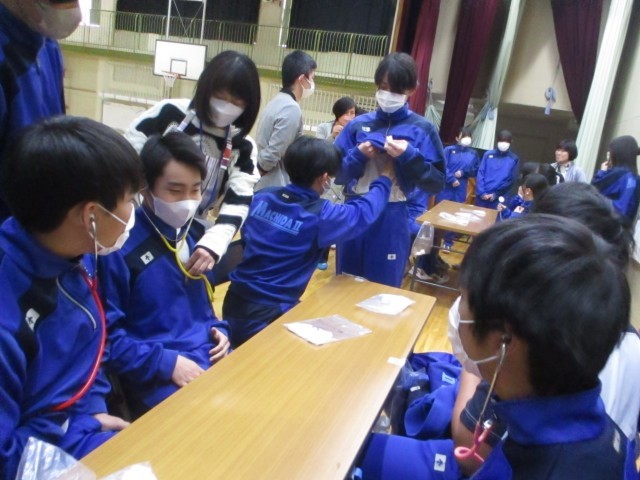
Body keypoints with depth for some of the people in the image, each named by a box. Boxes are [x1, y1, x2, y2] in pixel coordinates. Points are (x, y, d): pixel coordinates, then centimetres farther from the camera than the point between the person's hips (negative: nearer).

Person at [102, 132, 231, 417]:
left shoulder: (195, 234, 8)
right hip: (157, 379, -6)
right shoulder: (120, 245, -14)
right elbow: (106, 334, -12)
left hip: (213, 360, 7)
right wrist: (166, 362, -17)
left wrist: (218, 330, 3)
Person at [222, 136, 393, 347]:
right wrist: (384, 179, 18)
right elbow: (363, 212, 1)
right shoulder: (319, 215, -16)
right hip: (268, 314, -6)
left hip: (235, 303, 6)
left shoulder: (262, 197, 0)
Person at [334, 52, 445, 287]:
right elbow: (336, 174, 6)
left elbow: (437, 183, -4)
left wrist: (410, 156, -16)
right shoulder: (358, 124, 5)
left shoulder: (422, 129, 0)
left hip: (392, 219, -2)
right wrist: (357, 156, -11)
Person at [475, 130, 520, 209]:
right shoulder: (488, 154, 7)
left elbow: (511, 180, 0)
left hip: (499, 198, -1)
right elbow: (480, 174, 2)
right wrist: (481, 192, -9)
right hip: (482, 196, 1)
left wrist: (496, 194, -8)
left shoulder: (514, 159, 4)